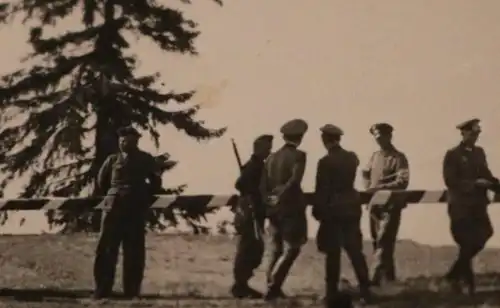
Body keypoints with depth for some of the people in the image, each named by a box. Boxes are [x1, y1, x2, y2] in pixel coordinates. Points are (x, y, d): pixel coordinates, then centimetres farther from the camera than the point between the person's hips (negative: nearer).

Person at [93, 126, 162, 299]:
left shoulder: (145, 160, 10)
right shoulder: (113, 160, 12)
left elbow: (156, 183, 16)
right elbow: (101, 181, 22)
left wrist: (141, 195, 9)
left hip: (136, 209, -1)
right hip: (114, 206, 1)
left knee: (134, 251, -1)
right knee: (106, 249, -3)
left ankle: (132, 291, 2)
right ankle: (102, 290, 0)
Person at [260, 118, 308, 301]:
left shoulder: (271, 157, 9)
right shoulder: (298, 155, -8)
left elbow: (263, 186, 5)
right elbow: (294, 180, -22)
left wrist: (270, 200, 6)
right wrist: (281, 194, -12)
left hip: (273, 210, 6)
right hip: (291, 208, -6)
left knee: (276, 250, 16)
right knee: (290, 250, -1)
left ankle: (273, 288, 17)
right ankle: (273, 287, -8)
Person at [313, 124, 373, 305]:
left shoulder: (326, 161, -14)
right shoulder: (352, 158, 5)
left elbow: (321, 189, -12)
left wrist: (317, 212, -4)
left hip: (333, 209, -5)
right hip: (351, 207, 5)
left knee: (333, 253, 2)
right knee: (355, 250, 8)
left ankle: (332, 292, 5)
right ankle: (365, 290, 5)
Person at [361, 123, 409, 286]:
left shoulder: (398, 157, -7)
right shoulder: (375, 156, 13)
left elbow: (402, 182, -18)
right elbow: (366, 173, 27)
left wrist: (380, 188, -26)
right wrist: (369, 188, 9)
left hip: (390, 206, -7)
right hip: (374, 205, 7)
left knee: (383, 243, -11)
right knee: (377, 243, 11)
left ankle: (376, 280, -15)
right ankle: (388, 278, 22)